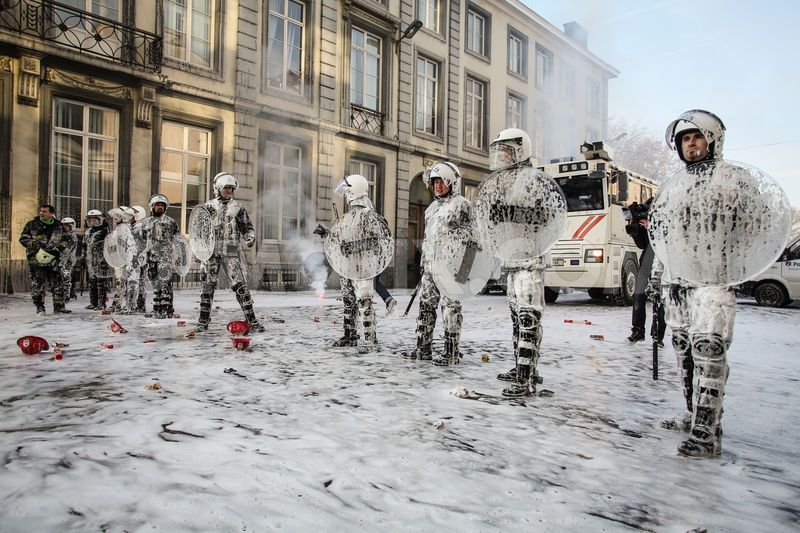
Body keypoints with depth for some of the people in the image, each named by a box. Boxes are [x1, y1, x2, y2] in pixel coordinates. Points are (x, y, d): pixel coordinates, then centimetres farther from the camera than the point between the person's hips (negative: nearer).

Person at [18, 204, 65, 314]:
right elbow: (23, 239, 2)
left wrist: (57, 249, -1)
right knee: (37, 285, -2)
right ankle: (39, 308, 7)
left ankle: (59, 307, 11)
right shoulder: (31, 225, 2)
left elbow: (62, 241, 19)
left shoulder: (58, 226, 9)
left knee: (57, 284, 3)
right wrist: (36, 246, -13)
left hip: (53, 260, 2)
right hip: (36, 260, -2)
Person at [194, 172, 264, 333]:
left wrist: (250, 237, -10)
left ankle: (251, 320, 1)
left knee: (240, 285, -4)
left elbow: (247, 227, 9)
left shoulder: (238, 207, 7)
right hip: (211, 250, 1)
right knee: (208, 285, 4)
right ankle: (203, 321, 15)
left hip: (231, 251, -1)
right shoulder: (208, 206, 9)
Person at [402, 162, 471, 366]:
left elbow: (468, 236, -9)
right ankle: (423, 348, 19)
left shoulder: (461, 205, -3)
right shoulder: (432, 207, 21)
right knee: (426, 305, 10)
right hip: (430, 265, 8)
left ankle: (451, 352, 3)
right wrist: (424, 263, 22)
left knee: (450, 307, -5)